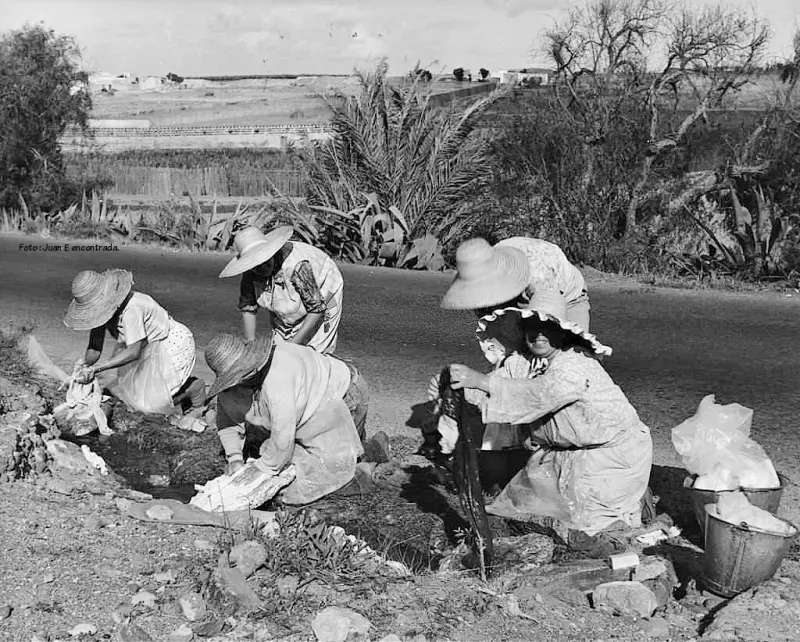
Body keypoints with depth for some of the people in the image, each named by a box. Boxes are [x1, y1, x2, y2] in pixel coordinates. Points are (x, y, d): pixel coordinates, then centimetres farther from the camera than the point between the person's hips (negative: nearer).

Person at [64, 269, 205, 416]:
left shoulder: (131, 309, -34)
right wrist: (85, 363, -30)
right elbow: (94, 348, -8)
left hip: (172, 345, -8)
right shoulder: (103, 307, -10)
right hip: (148, 349, 8)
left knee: (151, 402, -13)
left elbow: (133, 352, -36)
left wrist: (95, 368, -37)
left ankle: (193, 388, 9)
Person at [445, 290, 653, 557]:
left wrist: (481, 380, -56)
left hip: (616, 451, -8)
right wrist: (459, 387, -37)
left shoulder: (576, 364, -31)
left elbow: (538, 395, -48)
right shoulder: (522, 360, -6)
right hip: (568, 451, 8)